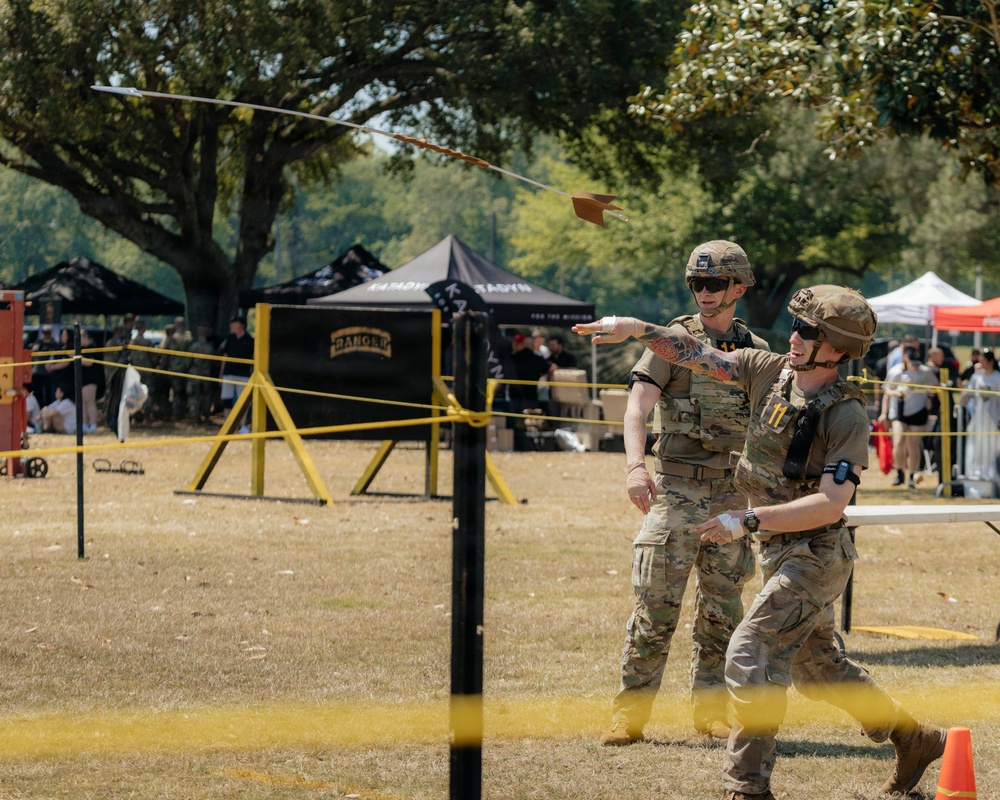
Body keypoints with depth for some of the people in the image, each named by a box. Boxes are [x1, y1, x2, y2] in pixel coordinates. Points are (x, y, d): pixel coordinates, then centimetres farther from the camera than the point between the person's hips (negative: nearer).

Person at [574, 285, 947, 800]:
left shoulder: (845, 414, -20)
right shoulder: (769, 371, 0)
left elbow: (830, 505, -25)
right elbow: (700, 356, 4)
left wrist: (748, 521, -29)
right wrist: (638, 329, -10)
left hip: (816, 553, -8)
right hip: (780, 553, 8)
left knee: (751, 653, -17)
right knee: (816, 665, 19)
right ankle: (915, 741, 34)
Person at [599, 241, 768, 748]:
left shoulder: (757, 353, 11)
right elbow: (638, 406, -13)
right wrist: (636, 466, -30)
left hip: (733, 496, 3)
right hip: (676, 490, -3)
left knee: (721, 610, 7)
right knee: (656, 603, -7)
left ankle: (710, 709, 16)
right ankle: (631, 711, -3)